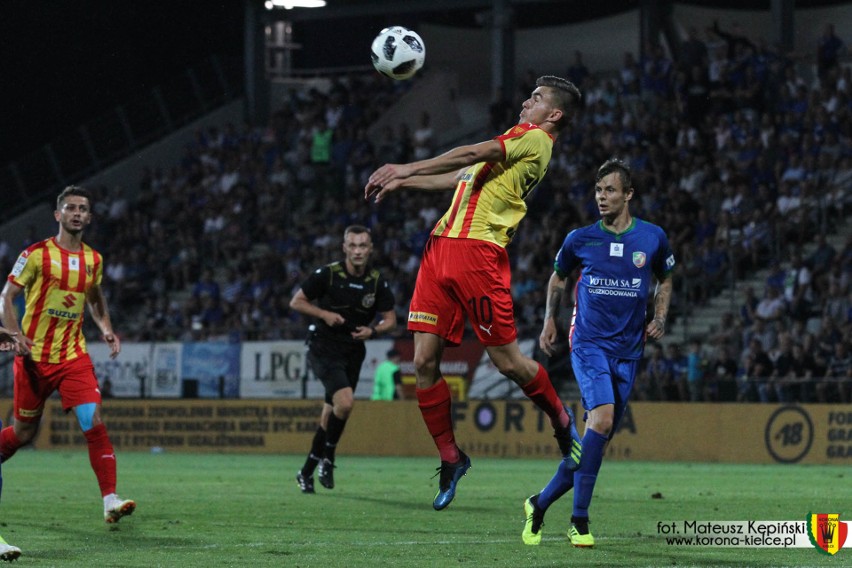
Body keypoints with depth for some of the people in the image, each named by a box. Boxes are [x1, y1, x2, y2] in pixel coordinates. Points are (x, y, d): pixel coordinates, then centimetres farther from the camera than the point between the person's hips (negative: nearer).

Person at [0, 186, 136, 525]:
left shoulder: (94, 260, 8)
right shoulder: (36, 254, -6)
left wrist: (106, 329, 7)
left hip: (73, 357, 3)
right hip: (34, 357, -3)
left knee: (95, 425, -14)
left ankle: (110, 501, -17)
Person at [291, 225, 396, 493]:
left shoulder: (378, 282, -1)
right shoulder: (327, 274, -10)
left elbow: (390, 318, 7)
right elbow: (296, 302, -3)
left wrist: (373, 330, -14)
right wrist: (325, 314, -17)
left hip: (353, 353, 5)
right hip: (324, 348, -4)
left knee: (330, 414, 9)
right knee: (345, 401, -25)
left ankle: (307, 472, 23)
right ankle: (328, 458, -5)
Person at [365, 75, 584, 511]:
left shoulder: (536, 139, 0)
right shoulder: (516, 141, 28)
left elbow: (472, 155, -9)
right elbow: (461, 177, 35)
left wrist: (407, 168, -10)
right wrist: (403, 183, 29)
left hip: (478, 250, -8)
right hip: (442, 245, 8)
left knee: (507, 361, -6)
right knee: (424, 361, -1)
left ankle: (562, 422, 22)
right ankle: (450, 459, 9)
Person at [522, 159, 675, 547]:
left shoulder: (653, 238, 2)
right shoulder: (580, 239, 0)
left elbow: (665, 280, 20)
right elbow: (558, 277, 19)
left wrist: (659, 319, 4)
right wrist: (550, 321, 10)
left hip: (628, 351, 3)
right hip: (589, 343, -3)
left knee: (597, 439, 4)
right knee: (602, 418, -25)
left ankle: (540, 504, 23)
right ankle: (579, 522, -19)